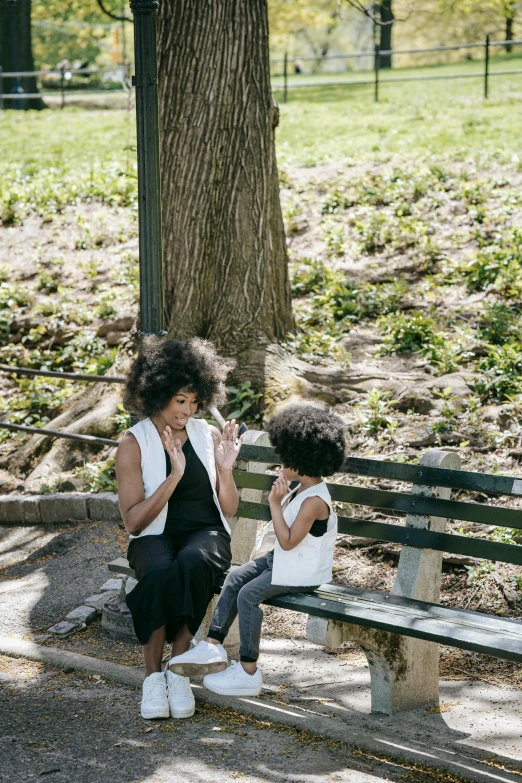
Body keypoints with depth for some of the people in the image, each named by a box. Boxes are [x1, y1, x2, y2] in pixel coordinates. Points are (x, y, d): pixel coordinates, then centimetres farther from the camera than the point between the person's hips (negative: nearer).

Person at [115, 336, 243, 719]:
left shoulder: (207, 435, 7)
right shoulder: (134, 444, -2)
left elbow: (230, 509, 10)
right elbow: (133, 521, -10)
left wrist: (225, 468, -10)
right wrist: (174, 475, -21)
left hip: (206, 533, 2)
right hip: (156, 536, -2)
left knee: (192, 562, -35)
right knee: (160, 571, -38)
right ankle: (153, 675, -29)